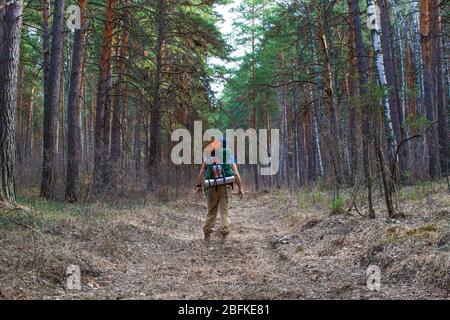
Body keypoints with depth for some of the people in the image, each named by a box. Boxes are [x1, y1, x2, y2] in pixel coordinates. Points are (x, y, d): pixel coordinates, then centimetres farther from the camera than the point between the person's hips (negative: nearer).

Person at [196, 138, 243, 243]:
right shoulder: (230, 157, 5)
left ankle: (207, 233, 14)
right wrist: (240, 188, 5)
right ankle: (225, 232, -9)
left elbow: (202, 172, 2)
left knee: (211, 210, 12)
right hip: (225, 186, -1)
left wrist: (199, 185, 9)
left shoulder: (209, 157, 5)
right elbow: (236, 174, 0)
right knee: (225, 210, 4)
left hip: (212, 187, 1)